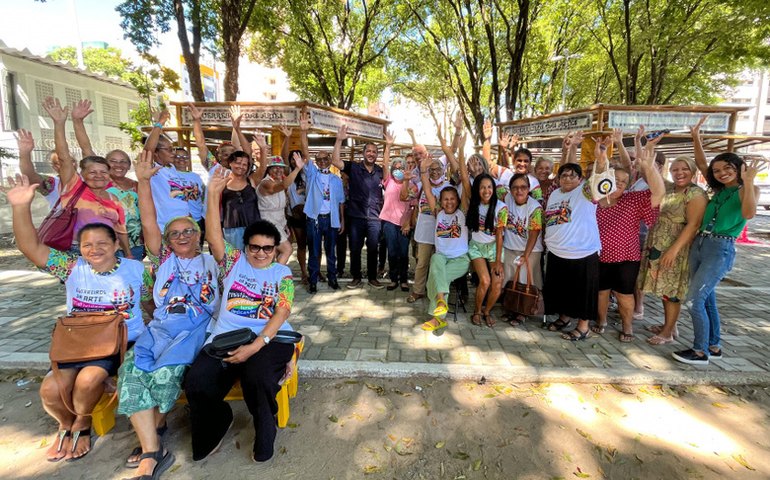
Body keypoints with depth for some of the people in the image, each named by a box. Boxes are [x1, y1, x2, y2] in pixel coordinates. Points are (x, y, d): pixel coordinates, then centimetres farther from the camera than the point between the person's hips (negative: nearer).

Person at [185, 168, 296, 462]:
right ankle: (219, 420, 12)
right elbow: (214, 237, 0)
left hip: (269, 338, -2)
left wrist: (256, 346, -17)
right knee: (196, 383, -24)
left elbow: (282, 312, -3)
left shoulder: (282, 273, 9)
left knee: (256, 377, -32)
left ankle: (265, 432, 3)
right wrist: (213, 195, -8)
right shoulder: (234, 261, 15)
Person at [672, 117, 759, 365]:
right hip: (698, 245, 7)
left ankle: (700, 351, 4)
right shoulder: (719, 190, 15)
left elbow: (749, 214, -21)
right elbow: (701, 164, 20)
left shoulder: (747, 190, -2)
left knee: (694, 301, -9)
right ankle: (714, 346, 26)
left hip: (721, 249, -7)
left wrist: (748, 182, -23)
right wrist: (696, 138, 12)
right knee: (707, 299, 13)